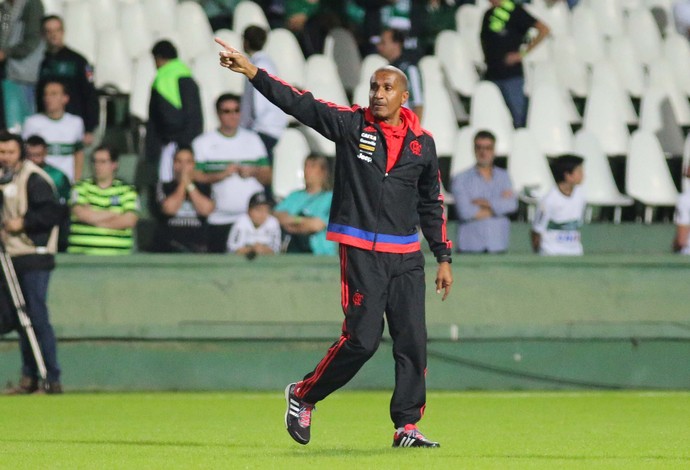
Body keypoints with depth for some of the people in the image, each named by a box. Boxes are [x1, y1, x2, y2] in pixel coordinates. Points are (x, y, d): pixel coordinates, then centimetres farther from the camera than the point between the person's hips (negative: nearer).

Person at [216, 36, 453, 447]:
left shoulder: (422, 143, 9)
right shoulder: (351, 125, 0)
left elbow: (432, 204, 17)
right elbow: (301, 104, -9)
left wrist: (443, 258, 16)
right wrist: (251, 71, -20)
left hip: (406, 257, 4)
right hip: (361, 252, -4)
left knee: (413, 340, 0)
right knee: (362, 339, -10)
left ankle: (407, 426, 9)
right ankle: (303, 396, 11)